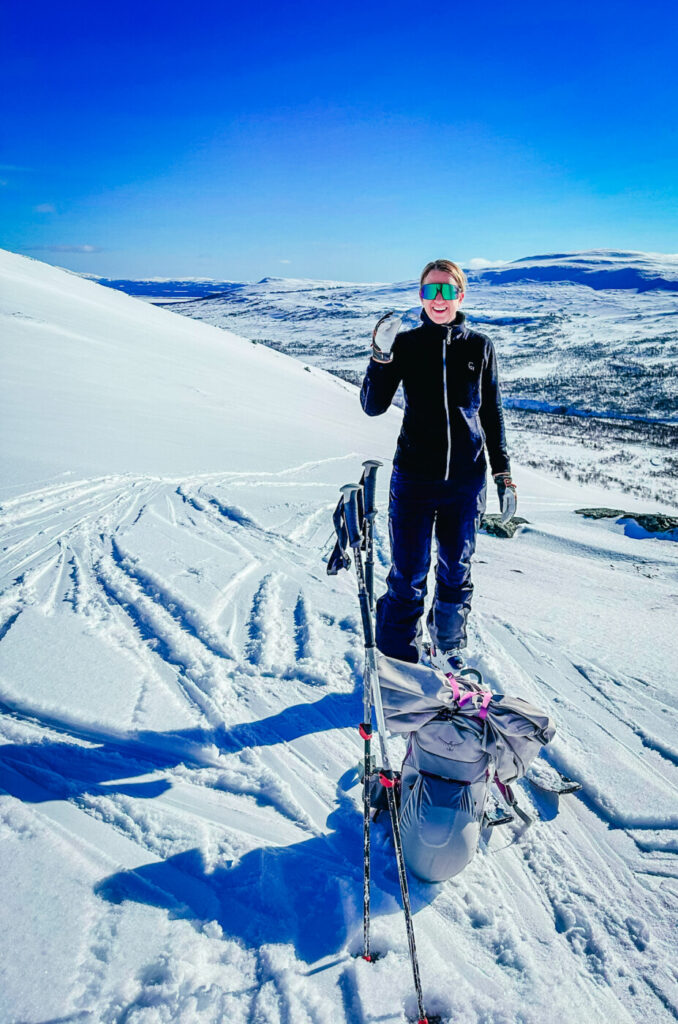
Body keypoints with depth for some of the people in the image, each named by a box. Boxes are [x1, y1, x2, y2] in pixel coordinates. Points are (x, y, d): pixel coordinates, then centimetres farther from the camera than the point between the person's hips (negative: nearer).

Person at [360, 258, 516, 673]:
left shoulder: (480, 347, 4)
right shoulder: (406, 344, 0)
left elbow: (493, 414, 10)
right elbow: (373, 406, -4)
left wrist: (504, 474, 8)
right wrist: (381, 355, -18)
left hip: (466, 480, 2)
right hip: (414, 479, -2)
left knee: (457, 574, 13)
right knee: (408, 576, 1)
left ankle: (449, 651, 34)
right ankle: (398, 663, 17)